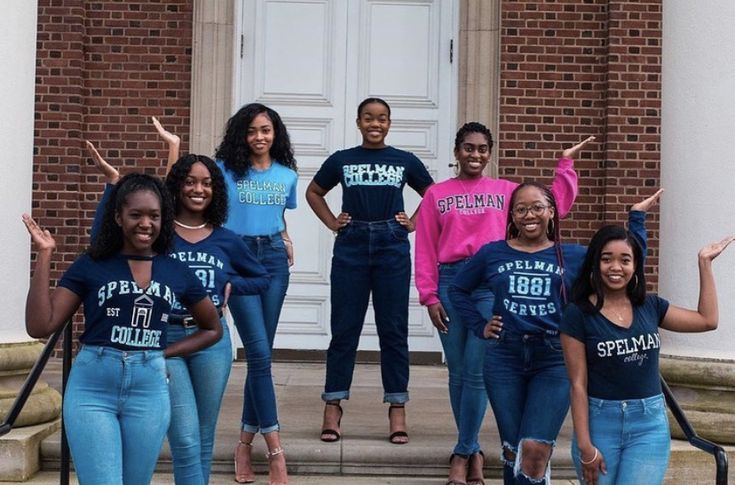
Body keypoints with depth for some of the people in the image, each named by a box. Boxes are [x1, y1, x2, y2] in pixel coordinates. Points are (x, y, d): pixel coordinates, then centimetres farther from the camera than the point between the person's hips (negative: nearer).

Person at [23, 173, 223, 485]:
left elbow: (213, 330, 20)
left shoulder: (177, 272, 8)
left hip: (150, 392, 3)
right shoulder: (91, 265, 1)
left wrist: (166, 352, 6)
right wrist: (44, 256, -7)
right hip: (91, 390, -3)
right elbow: (39, 326, -6)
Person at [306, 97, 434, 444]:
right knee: (343, 329, 2)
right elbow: (313, 192, 20)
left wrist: (414, 223, 6)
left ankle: (397, 410, 7)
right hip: (351, 246, 0)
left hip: (392, 247, 0)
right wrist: (331, 222, 8)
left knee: (393, 330, 2)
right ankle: (332, 409, 7)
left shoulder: (405, 161, 7)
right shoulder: (341, 160, 8)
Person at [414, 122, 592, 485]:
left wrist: (565, 164, 8)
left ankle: (462, 453, 6)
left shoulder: (506, 190, 12)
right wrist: (429, 296, -2)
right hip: (451, 282, 1)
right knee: (458, 372, 5)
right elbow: (426, 250, 6)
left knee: (476, 372, -5)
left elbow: (556, 206, 9)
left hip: (492, 282, -1)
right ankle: (473, 452, 17)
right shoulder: (436, 194, 9)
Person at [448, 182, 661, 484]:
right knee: (512, 452, 9)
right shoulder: (491, 254, 7)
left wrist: (636, 217, 5)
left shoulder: (573, 256, 6)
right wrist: (479, 326, 9)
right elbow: (458, 289, 20)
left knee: (535, 450, -12)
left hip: (554, 360, -2)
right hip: (504, 359, 2)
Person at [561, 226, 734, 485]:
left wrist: (704, 262, 15)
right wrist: (585, 446, -11)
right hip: (599, 423, -2)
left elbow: (707, 320, 15)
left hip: (650, 425, 2)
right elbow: (578, 384, -7)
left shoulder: (650, 306, 6)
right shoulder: (578, 314, -5)